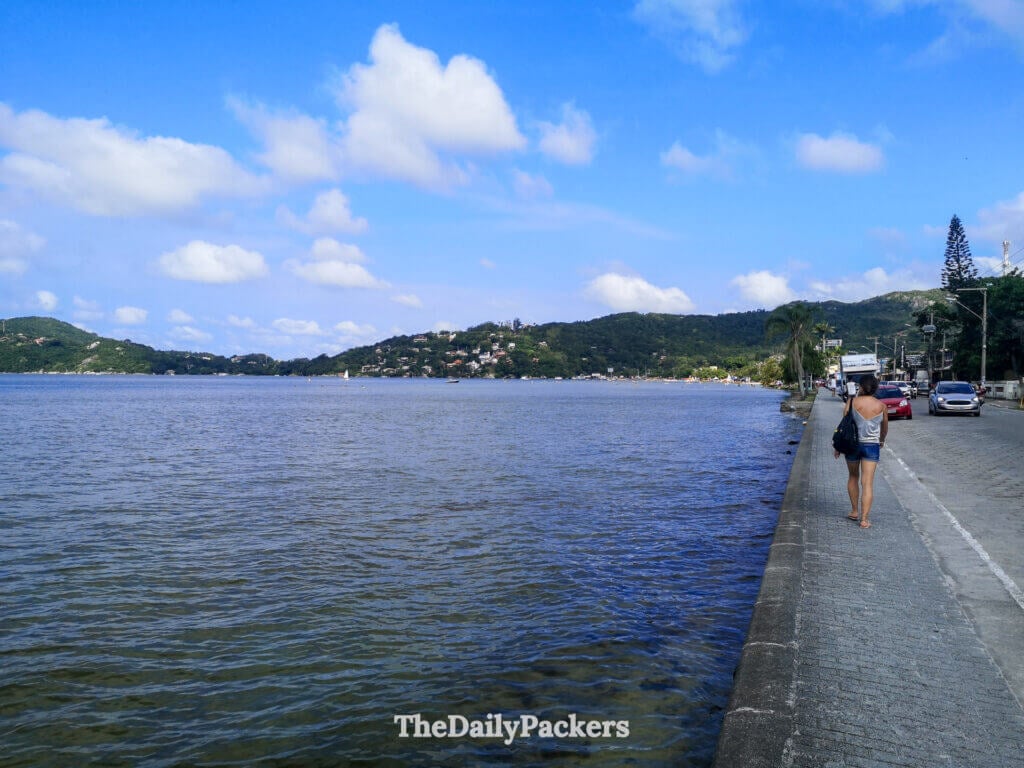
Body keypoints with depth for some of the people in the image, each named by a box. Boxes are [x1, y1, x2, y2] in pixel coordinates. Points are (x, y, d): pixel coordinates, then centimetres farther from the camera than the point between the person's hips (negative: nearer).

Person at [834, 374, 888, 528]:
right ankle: (864, 519, -4)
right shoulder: (881, 406, -2)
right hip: (872, 446, 0)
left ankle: (854, 511, 26)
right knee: (868, 483, -1)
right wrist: (882, 440, 34)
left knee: (853, 477, 21)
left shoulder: (852, 402, -7)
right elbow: (885, 428, 13)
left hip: (853, 444, 0)